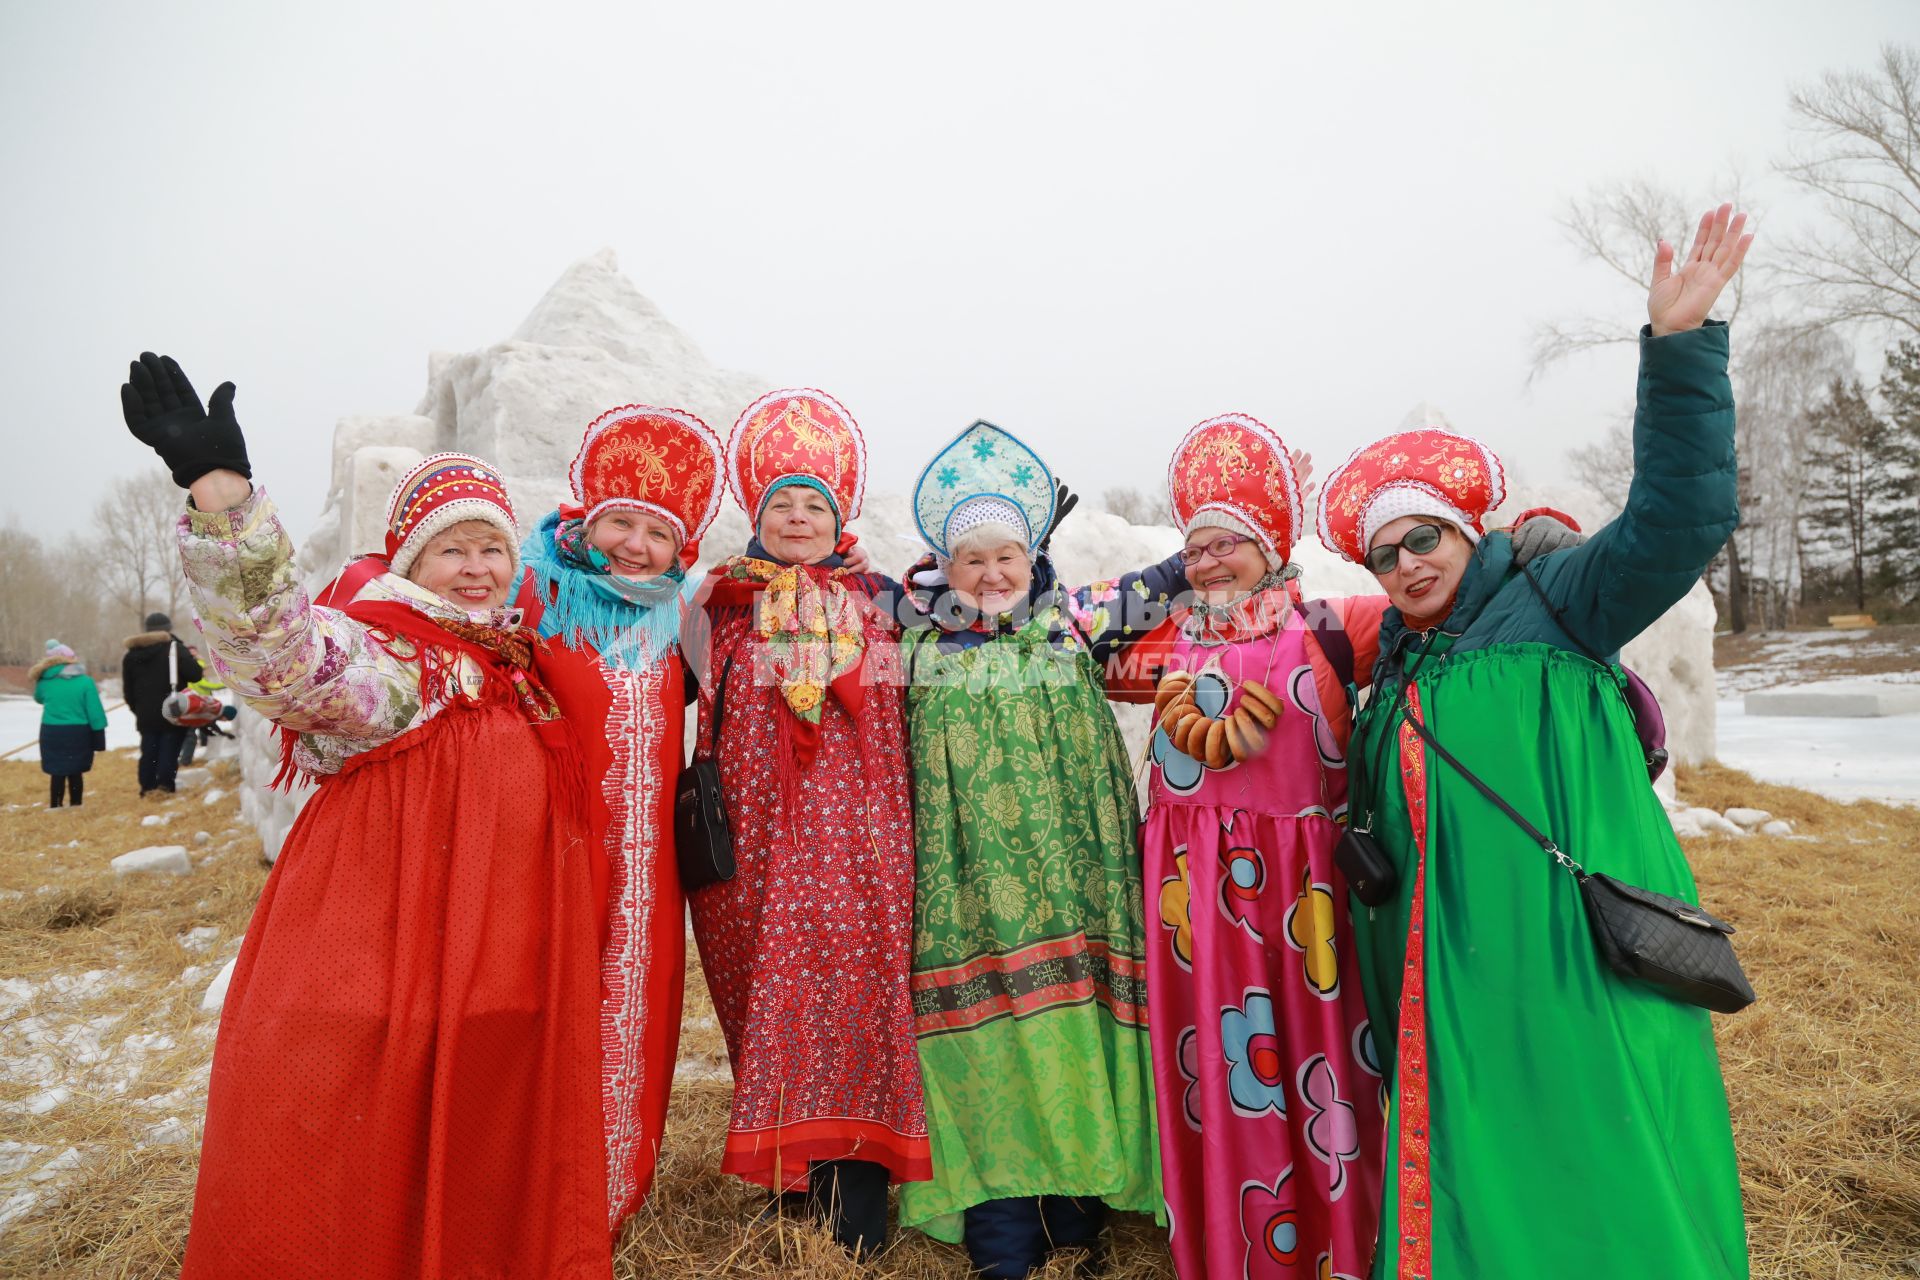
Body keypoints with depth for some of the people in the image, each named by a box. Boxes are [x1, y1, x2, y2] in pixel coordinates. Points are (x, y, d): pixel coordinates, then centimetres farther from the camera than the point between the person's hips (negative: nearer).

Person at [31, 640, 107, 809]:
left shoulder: (44, 681, -2)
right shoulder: (85, 681, -7)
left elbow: (38, 698, 20)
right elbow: (95, 711, -7)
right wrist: (99, 737, -2)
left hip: (51, 732, 1)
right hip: (78, 732, -1)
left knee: (57, 773, 7)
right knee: (76, 772, 10)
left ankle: (55, 808, 8)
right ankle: (75, 806, 17)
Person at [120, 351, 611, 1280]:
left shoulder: (523, 660, 11)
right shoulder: (374, 658, -10)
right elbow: (280, 642, -32)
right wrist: (219, 487, -44)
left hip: (503, 965, 6)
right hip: (372, 959, -6)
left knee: (488, 1151, 16)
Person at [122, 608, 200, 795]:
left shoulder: (132, 654, 12)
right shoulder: (174, 648, -8)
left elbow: (128, 689, 16)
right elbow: (195, 674, -14)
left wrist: (138, 710, 22)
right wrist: (193, 660, 6)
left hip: (146, 716, 5)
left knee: (148, 751, 11)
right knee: (169, 750, -3)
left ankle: (147, 788, 12)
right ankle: (164, 786, -11)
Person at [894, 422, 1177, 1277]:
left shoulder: (1071, 621, 6)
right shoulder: (917, 634, 6)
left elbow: (1159, 585, 10)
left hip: (1065, 871, 0)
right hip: (965, 881, 0)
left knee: (1070, 1025, 2)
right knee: (983, 1036, 0)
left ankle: (1078, 1207, 21)